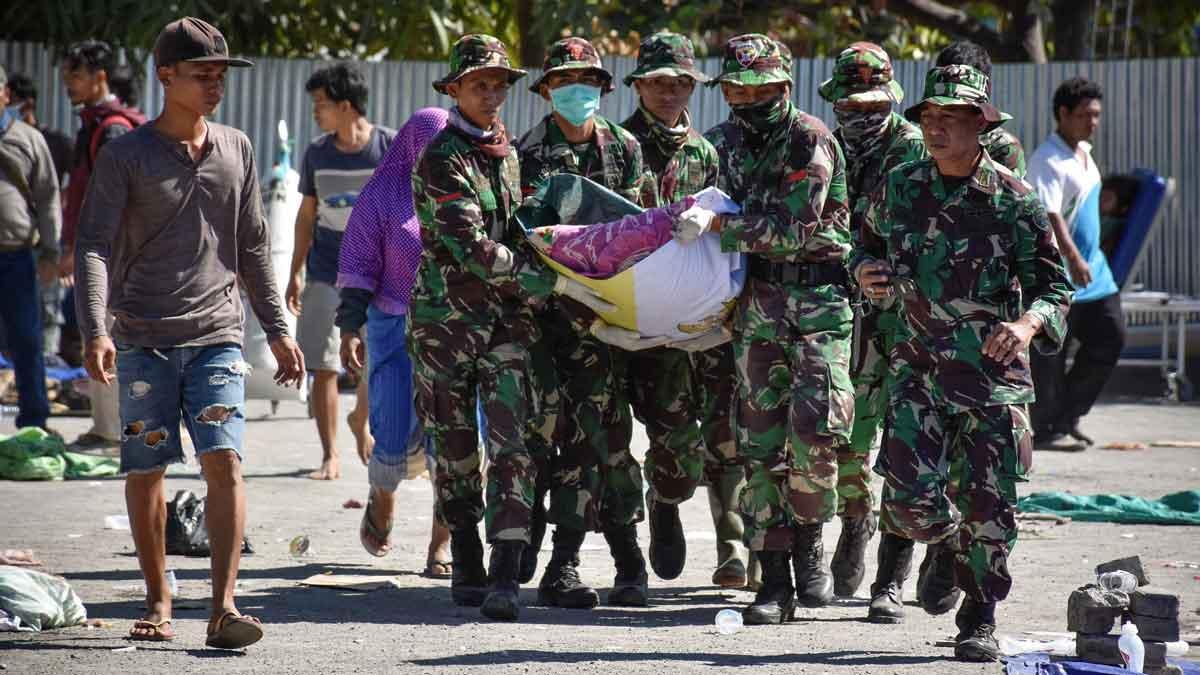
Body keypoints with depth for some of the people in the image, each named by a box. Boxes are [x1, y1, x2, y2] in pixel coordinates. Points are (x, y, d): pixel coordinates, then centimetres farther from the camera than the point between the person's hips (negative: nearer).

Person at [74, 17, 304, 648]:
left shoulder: (236, 150, 10)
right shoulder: (125, 156, -1)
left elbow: (252, 248, 18)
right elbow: (95, 245, -7)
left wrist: (277, 330, 16)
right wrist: (95, 330, -20)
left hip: (216, 337, 2)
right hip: (144, 340, -2)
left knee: (224, 461, -12)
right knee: (145, 472, 4)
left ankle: (223, 607, -14)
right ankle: (157, 601, 19)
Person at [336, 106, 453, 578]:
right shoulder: (382, 197, 3)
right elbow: (358, 269, 1)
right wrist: (350, 329, -7)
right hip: (397, 329, -2)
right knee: (395, 437, -4)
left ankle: (440, 547, 0)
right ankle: (381, 499, 30)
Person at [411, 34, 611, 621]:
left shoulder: (508, 153, 12)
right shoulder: (441, 160, -11)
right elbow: (473, 248, -19)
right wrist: (554, 281, -21)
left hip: (508, 316, 4)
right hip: (447, 315, -4)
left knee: (512, 446, -10)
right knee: (455, 449, 6)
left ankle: (505, 578, -18)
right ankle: (467, 567, 21)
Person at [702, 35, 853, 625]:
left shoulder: (811, 142, -10)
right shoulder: (724, 143, 12)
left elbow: (791, 228, -18)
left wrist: (719, 226, -17)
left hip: (818, 299, -5)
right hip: (757, 303, 5)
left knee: (814, 430, -16)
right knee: (761, 442, 1)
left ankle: (809, 546, 7)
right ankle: (774, 582, 3)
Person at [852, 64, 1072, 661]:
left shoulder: (1013, 201, -6)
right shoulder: (900, 188, 3)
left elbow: (1054, 288, -3)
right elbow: (867, 242, 21)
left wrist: (1027, 323, -24)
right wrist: (864, 271, -3)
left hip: (995, 373, -2)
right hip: (918, 370, 2)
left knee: (988, 508, 0)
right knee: (909, 498, -10)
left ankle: (979, 620, 19)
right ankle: (947, 546, 26)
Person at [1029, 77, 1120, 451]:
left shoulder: (1084, 152, 14)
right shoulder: (1048, 160, -17)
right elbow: (1049, 215, -27)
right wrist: (1073, 258, -36)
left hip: (1091, 266, 10)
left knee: (1111, 336, 8)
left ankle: (1067, 417, 16)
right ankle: (1044, 429, 4)